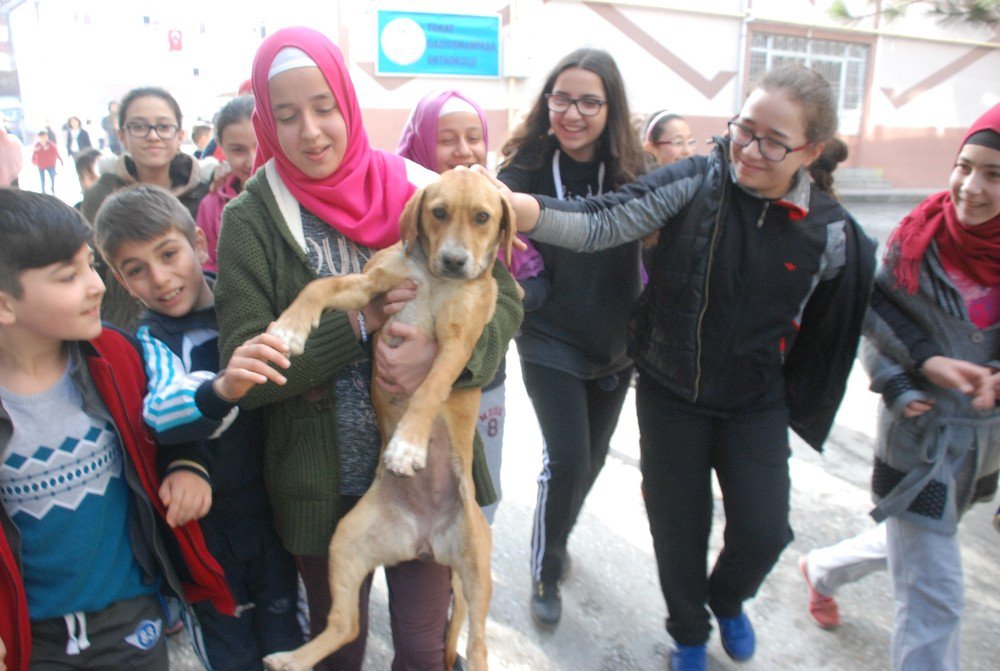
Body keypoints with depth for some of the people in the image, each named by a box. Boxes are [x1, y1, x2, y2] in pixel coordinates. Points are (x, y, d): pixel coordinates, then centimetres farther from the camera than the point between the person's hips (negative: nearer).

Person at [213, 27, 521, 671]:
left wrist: (445, 351, -24)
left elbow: (503, 297, -5)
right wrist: (357, 321, -22)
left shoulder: (417, 190, -5)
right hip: (323, 487, 0)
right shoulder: (250, 220, -7)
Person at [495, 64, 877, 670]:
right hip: (670, 393, 0)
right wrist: (525, 210, -40)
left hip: (756, 404, 1)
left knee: (764, 531, -2)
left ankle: (727, 600, 38)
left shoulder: (829, 232, -10)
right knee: (678, 527, 10)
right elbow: (603, 223, -25)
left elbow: (863, 307, 6)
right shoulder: (695, 182, -15)